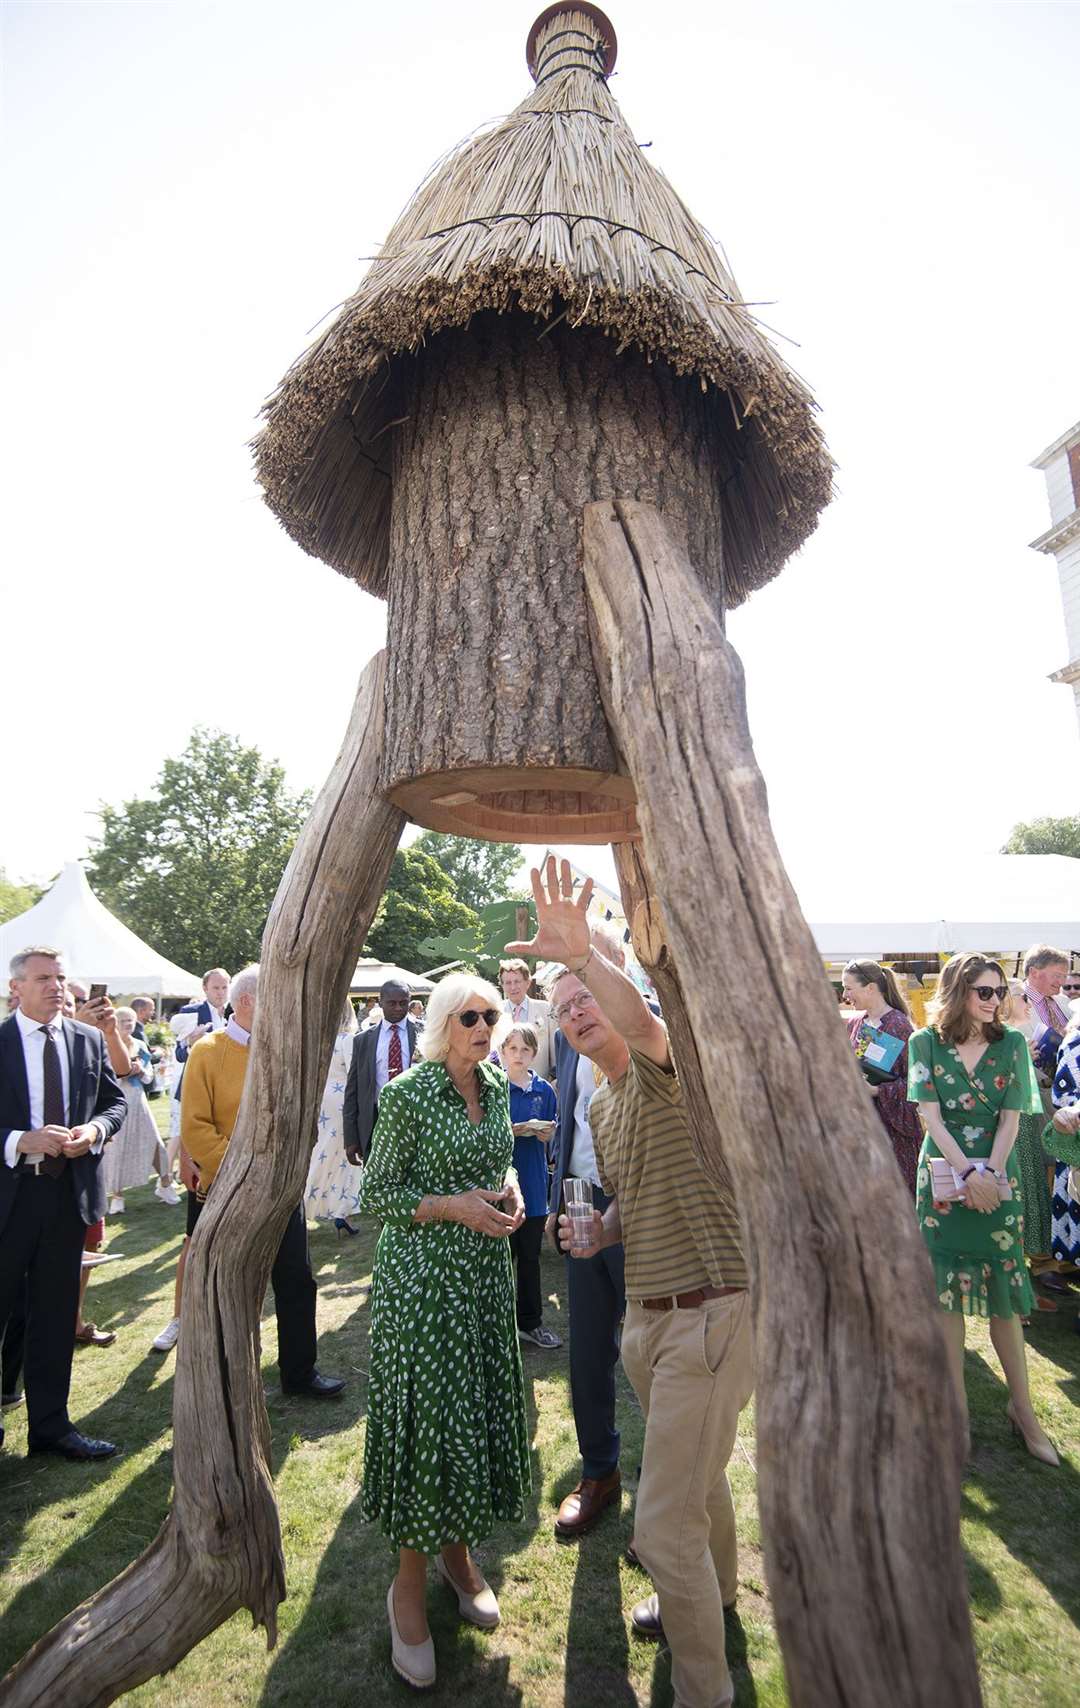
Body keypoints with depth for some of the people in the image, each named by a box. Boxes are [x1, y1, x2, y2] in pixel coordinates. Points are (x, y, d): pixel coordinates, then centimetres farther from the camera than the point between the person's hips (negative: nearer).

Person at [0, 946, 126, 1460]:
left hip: (70, 1190, 4)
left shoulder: (89, 1040, 4)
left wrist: (95, 1129, -10)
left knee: (56, 1313, 14)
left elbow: (115, 1100, 9)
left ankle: (50, 1426, 28)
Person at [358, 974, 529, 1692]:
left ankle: (459, 1550, 37)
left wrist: (510, 1185, -3)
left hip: (487, 1269, 6)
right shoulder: (409, 1092, -16)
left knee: (483, 1410, 15)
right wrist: (454, 1206, -22)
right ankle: (411, 1583, 24)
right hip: (424, 1274, -6)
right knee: (428, 1415, 2)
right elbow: (375, 1194, -11)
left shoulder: (496, 1085, 3)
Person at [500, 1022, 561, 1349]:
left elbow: (549, 1138, 13)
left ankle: (530, 1321, 26)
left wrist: (544, 1133, -10)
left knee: (530, 1256, 14)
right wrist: (512, 1131, -20)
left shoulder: (543, 1090, 4)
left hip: (533, 1181, 4)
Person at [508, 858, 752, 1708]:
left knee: (665, 1521, -4)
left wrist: (585, 951, -51)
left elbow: (641, 1022, -41)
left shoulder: (664, 1064, -14)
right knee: (696, 1473, 29)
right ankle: (714, 1592, 53)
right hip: (647, 1314, 9)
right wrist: (599, 1230, 4)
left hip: (709, 1311, -9)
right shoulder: (601, 1106, 12)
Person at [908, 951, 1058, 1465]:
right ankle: (958, 1408, 17)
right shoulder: (925, 1043, -3)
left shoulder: (1011, 1044, 1)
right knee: (947, 1289, 5)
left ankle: (1021, 1405, 20)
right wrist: (969, 1172, -16)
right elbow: (931, 1115, -8)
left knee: (1003, 1291, 4)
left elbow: (1011, 1118, -2)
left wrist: (990, 1173, -13)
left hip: (998, 1177, 1)